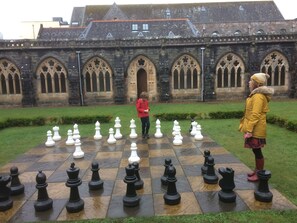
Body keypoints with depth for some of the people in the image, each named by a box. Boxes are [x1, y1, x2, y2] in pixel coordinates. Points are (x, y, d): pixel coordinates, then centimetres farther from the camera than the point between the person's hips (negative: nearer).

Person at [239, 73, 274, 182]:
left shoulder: (258, 96, -18)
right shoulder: (256, 95, 14)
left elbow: (255, 115, -24)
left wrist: (249, 130, -24)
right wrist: (247, 128, 21)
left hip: (256, 130, -10)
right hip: (254, 129, 10)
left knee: (257, 151, 1)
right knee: (255, 150, 17)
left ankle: (260, 174, 13)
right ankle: (257, 170, 29)